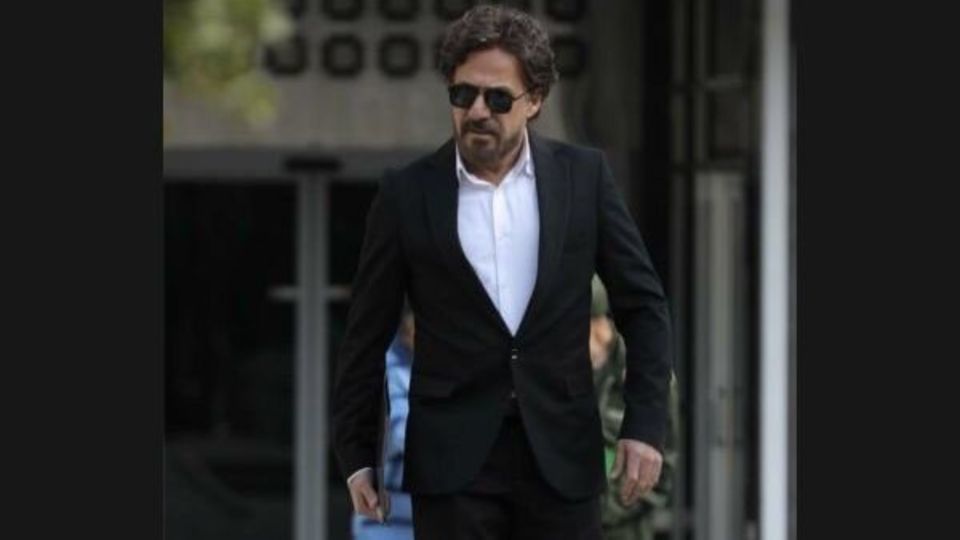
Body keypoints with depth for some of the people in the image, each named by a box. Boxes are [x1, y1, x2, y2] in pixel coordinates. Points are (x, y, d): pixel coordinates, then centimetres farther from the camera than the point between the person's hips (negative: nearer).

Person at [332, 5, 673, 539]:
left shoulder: (584, 176, 2)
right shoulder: (408, 194, 0)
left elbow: (643, 306, 6)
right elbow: (368, 335, 6)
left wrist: (646, 425, -4)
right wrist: (357, 455, 5)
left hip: (561, 457, 1)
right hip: (454, 460, -1)